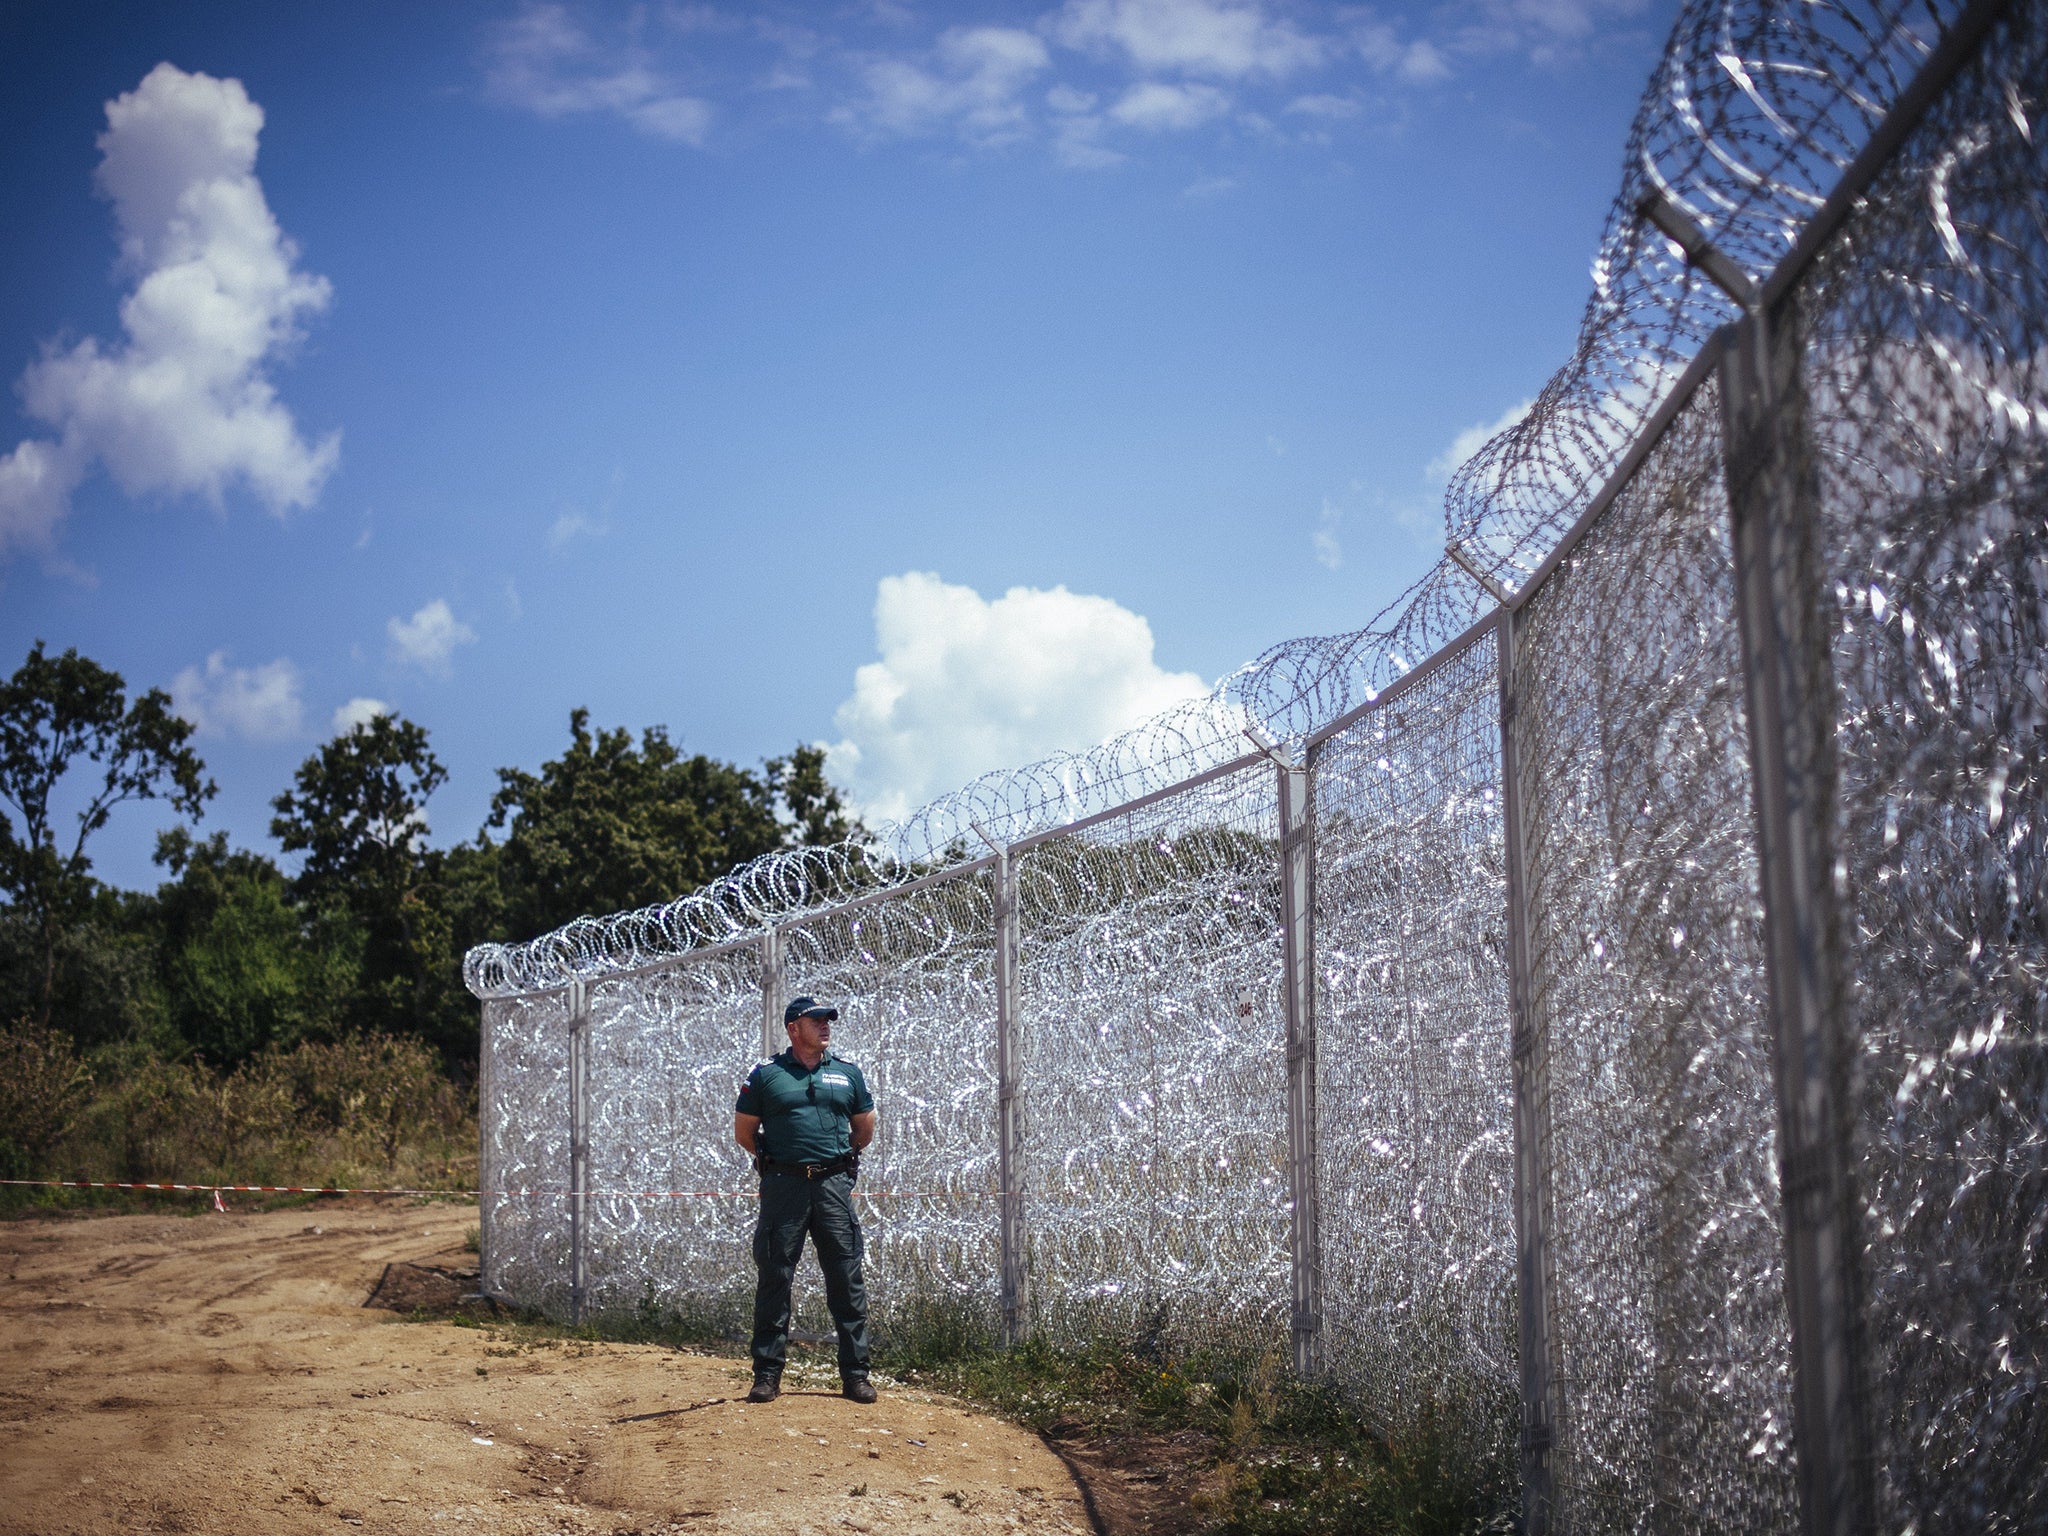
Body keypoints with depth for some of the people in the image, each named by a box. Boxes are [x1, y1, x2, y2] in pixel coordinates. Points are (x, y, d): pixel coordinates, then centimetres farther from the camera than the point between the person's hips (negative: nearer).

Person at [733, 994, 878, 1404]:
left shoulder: (848, 1072, 11)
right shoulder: (765, 1074, 4)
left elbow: (864, 1128, 21)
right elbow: (744, 1131, 10)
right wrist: (774, 1159, 9)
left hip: (834, 1185, 2)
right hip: (783, 1186, -2)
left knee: (847, 1280, 1)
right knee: (773, 1279, 2)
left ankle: (855, 1374, 7)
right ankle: (767, 1374, 10)